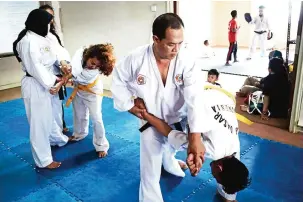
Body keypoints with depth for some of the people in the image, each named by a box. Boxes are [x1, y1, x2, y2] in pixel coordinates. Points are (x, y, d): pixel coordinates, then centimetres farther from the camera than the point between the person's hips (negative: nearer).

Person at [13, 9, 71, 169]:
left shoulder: (40, 38, 11)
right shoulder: (28, 41, -21)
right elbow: (35, 68, -23)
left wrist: (55, 80, 2)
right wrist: (51, 84, -17)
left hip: (45, 83, 10)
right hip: (35, 86, -10)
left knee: (49, 116, 28)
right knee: (39, 123, 1)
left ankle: (57, 139, 50)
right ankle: (43, 160, 15)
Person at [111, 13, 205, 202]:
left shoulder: (186, 61, -26)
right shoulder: (136, 59, -26)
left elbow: (194, 99, -31)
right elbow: (118, 81, -7)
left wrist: (195, 136, -38)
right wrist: (129, 105, -10)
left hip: (178, 118, 2)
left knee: (171, 146, 33)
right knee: (150, 172, 5)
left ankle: (169, 160, 69)